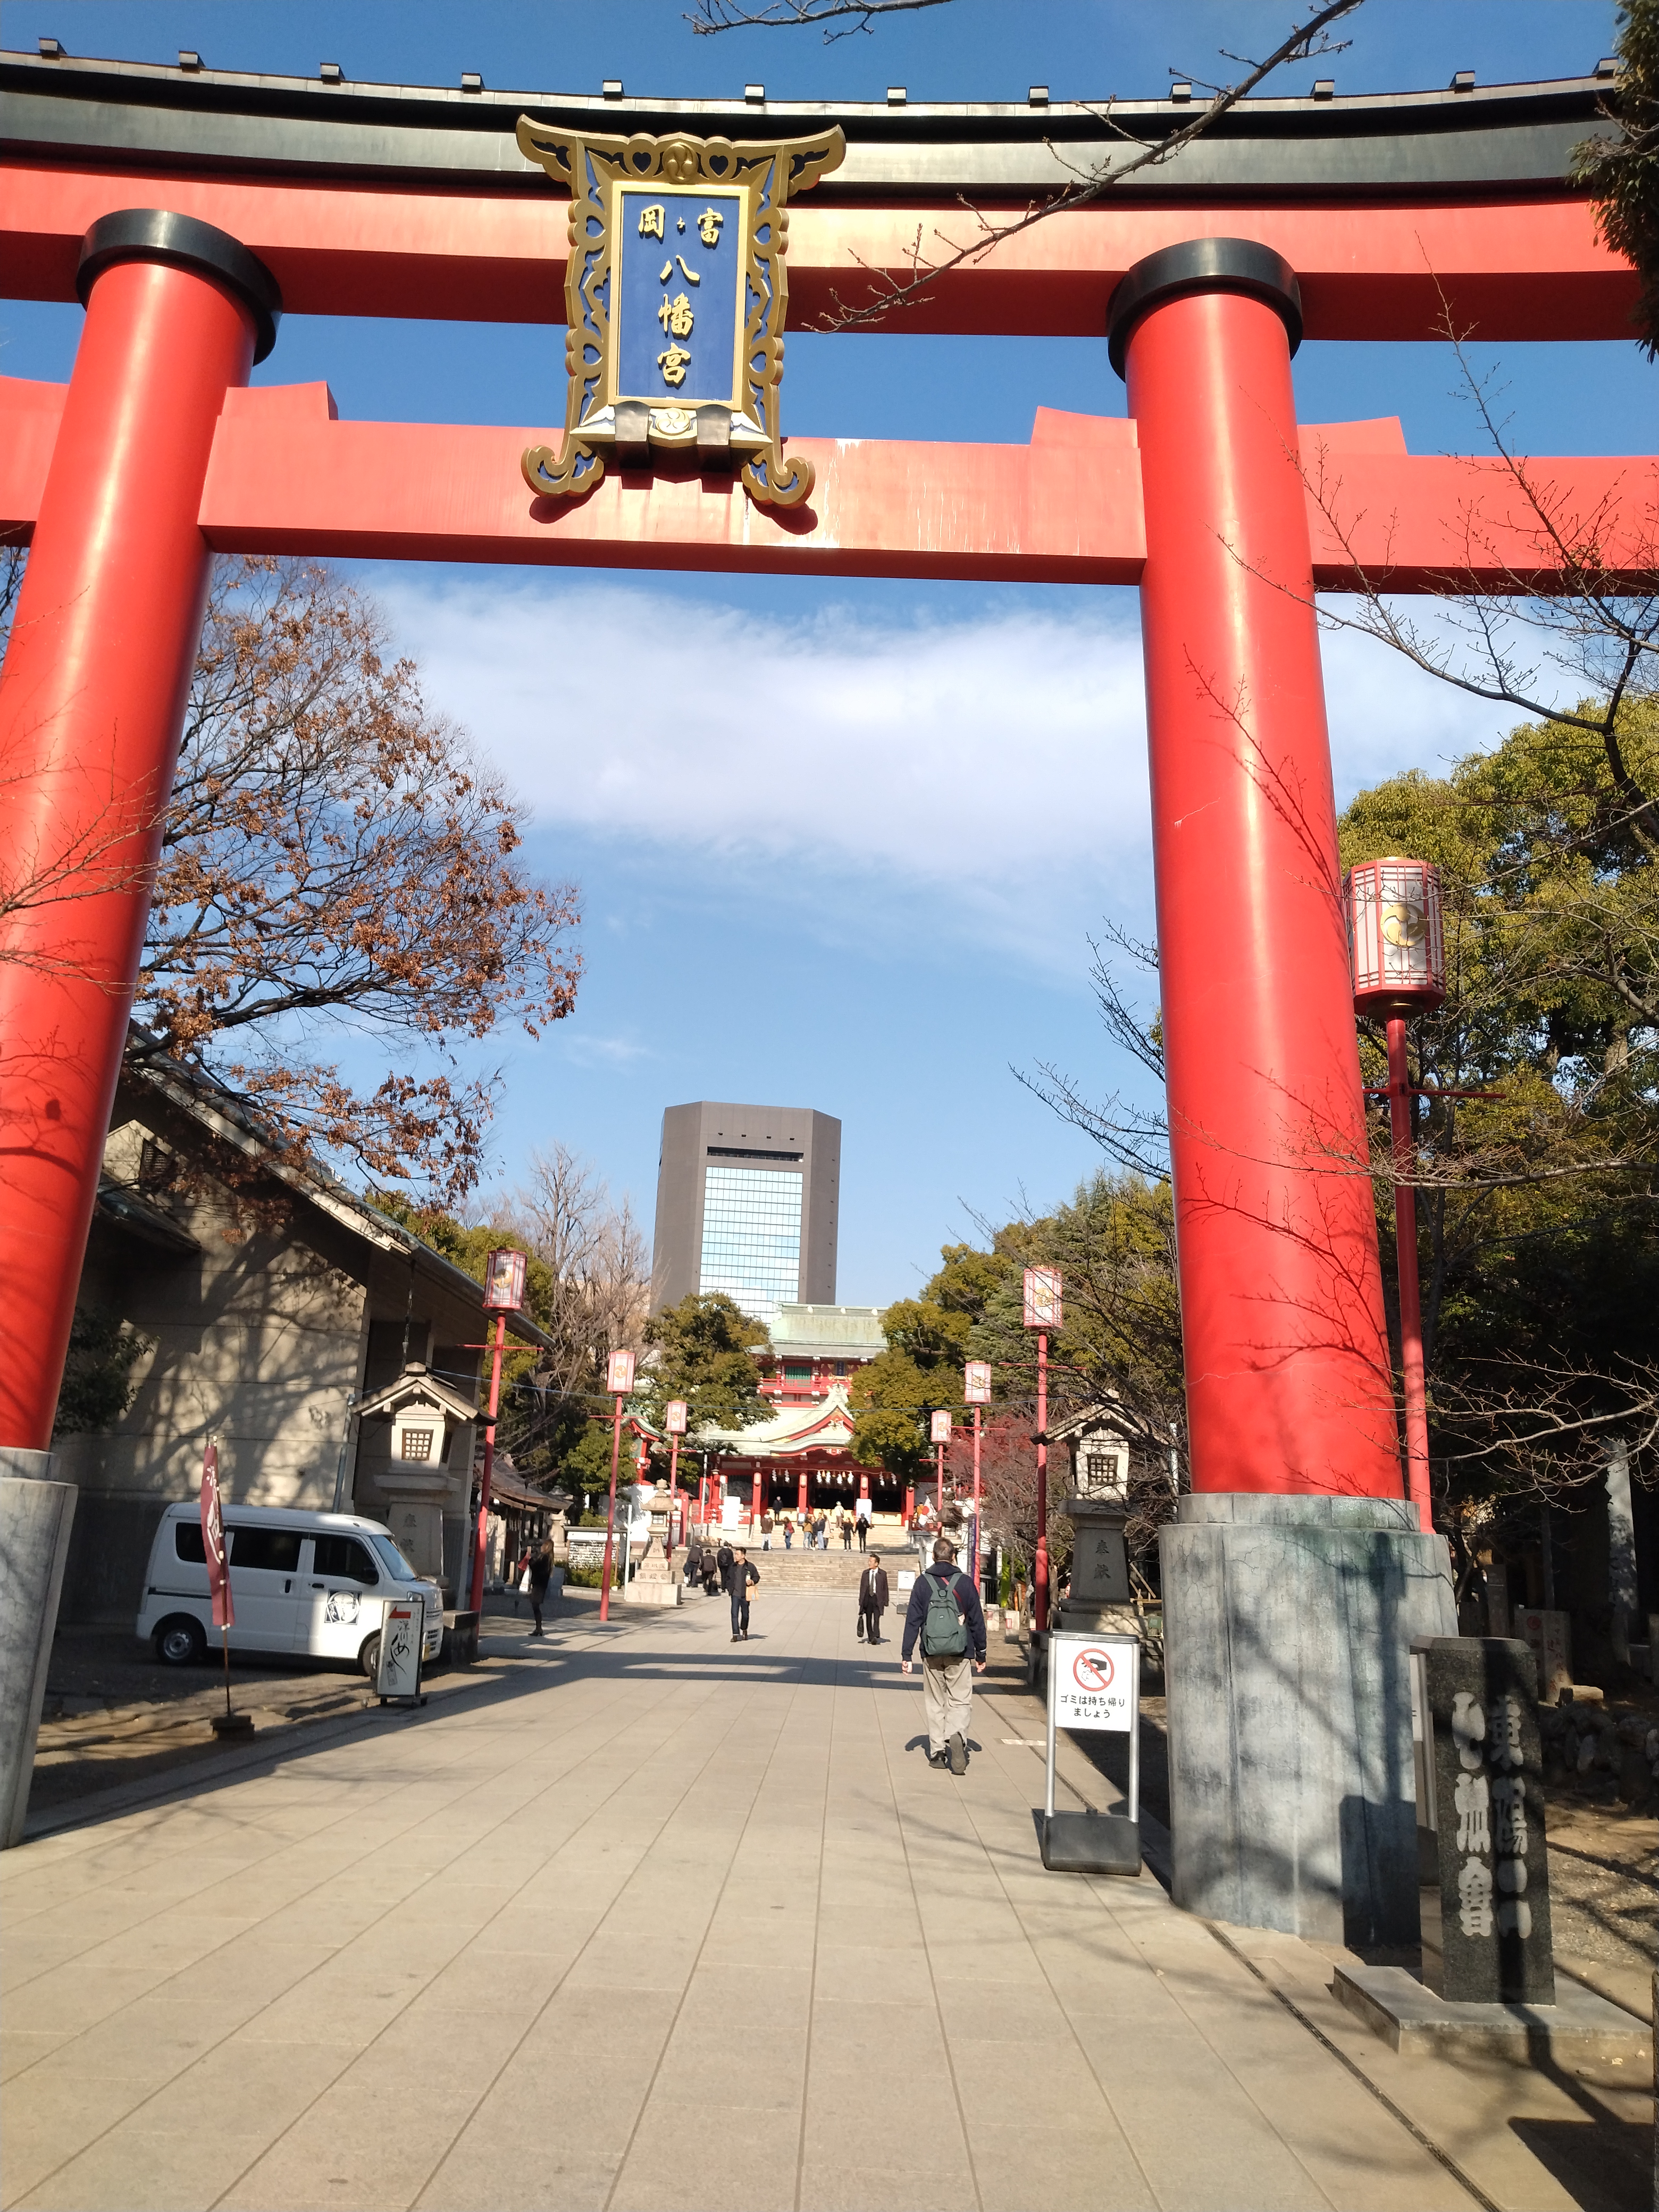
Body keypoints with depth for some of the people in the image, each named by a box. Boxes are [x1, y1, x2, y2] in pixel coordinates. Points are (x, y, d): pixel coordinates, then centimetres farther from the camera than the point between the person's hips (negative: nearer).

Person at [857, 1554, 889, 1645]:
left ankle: (875, 1637, -16)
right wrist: (861, 1601, 4)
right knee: (868, 1619, 8)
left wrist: (885, 1602, -1)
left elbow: (885, 1588, 2)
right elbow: (862, 1587, 8)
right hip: (867, 1598, 3)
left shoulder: (883, 1574, 0)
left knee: (877, 1618, -13)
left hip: (877, 1599, -3)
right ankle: (870, 1637, 17)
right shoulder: (865, 1573, 7)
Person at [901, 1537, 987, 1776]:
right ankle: (957, 1735, -23)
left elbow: (913, 1621, -1)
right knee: (960, 1701, 4)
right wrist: (981, 1655, 12)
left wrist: (906, 1654, 3)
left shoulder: (923, 1583, 0)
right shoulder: (965, 1583, -1)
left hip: (932, 1655, 1)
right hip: (960, 1655, -1)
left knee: (935, 1703, 12)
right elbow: (977, 1621, 3)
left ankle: (937, 1751, 8)